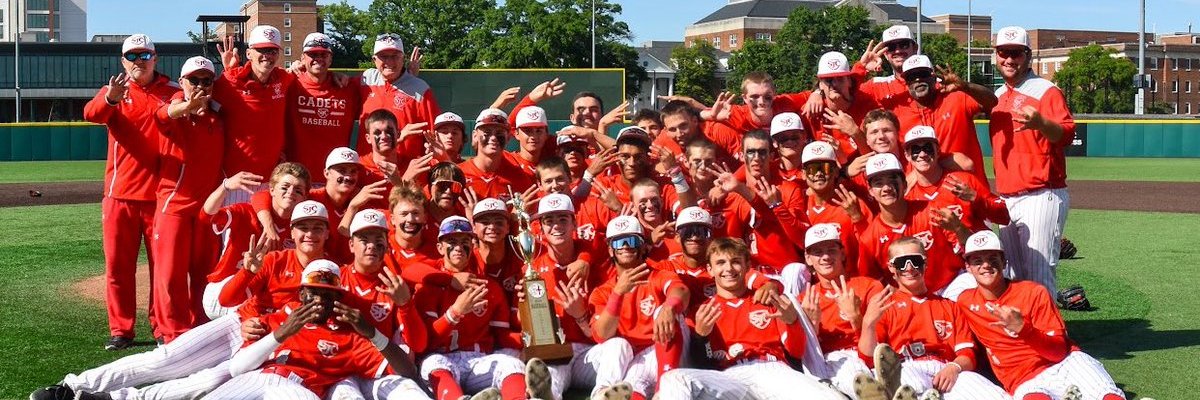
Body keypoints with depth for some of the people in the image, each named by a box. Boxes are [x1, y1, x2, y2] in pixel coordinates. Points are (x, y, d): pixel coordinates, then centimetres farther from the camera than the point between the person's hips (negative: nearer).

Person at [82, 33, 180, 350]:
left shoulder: (174, 92, 6)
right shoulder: (114, 92, 5)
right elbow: (91, 113, -16)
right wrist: (110, 99, -39)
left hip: (160, 192, -1)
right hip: (120, 193, 1)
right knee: (118, 264, 5)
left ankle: (166, 329, 12)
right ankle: (120, 330, 14)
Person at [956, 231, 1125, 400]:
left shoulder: (1034, 292, 2)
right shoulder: (964, 302, 9)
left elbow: (1059, 351, -6)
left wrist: (1022, 329, -20)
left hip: (1065, 364, -1)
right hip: (1025, 382, 1)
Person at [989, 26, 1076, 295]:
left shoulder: (1046, 91, -7)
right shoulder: (998, 97, 15)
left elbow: (1067, 134, -24)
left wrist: (1040, 123, -42)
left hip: (1041, 198, -8)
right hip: (1006, 200, 8)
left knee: (1039, 277, -11)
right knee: (1011, 277, 13)